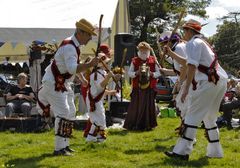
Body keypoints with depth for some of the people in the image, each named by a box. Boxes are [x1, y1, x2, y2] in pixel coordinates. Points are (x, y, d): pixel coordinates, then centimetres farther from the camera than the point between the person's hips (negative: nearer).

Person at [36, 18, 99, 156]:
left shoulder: (75, 45, 7)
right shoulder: (69, 47, -25)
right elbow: (72, 69, -39)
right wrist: (90, 64, -42)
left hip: (64, 83, 11)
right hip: (53, 83, -11)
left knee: (71, 113, 13)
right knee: (63, 113, -16)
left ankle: (65, 145, 25)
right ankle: (59, 148, -15)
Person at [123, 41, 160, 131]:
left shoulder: (153, 61, 5)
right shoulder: (134, 61, 4)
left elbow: (158, 73, 7)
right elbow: (129, 73, 4)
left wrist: (152, 74, -11)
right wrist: (136, 73, -14)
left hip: (149, 88, 1)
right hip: (137, 88, 0)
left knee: (149, 106, 1)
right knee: (136, 106, -1)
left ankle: (148, 125, 10)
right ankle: (134, 125, 7)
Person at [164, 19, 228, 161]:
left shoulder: (193, 43, -3)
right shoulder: (203, 43, 27)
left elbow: (192, 67, -16)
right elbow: (186, 63, 36)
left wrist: (186, 88, -18)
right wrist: (170, 53, 42)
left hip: (209, 83, -9)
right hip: (221, 81, 9)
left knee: (193, 116, -9)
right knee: (210, 117, 19)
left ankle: (182, 151, -14)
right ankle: (215, 151, 21)